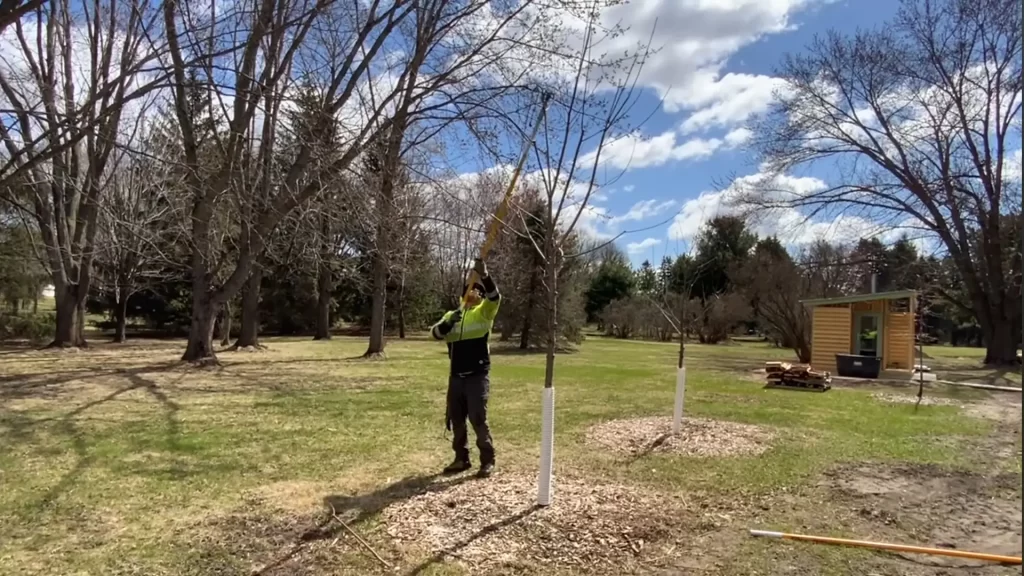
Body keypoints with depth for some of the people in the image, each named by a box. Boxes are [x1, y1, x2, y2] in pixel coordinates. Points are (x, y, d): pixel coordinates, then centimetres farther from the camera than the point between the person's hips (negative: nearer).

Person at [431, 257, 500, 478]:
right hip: (456, 376, 5)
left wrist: (484, 275, -33)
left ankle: (488, 461, 9)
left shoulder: (484, 312, 1)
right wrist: (447, 324, -21)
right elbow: (435, 333, -1)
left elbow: (495, 297, -19)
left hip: (478, 376, -5)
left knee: (478, 419, -5)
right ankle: (462, 459, 26)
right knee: (455, 419, 12)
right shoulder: (451, 315, 14)